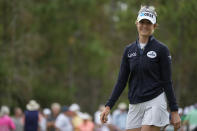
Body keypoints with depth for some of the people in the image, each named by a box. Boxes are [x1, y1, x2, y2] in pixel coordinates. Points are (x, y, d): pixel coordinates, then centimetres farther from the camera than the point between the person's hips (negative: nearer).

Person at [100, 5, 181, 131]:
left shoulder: (161, 49, -3)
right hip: (135, 105, 5)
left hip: (154, 102, -5)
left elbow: (167, 82, -3)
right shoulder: (129, 50, 10)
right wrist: (108, 106, 4)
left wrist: (174, 111, -5)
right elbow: (121, 81, 11)